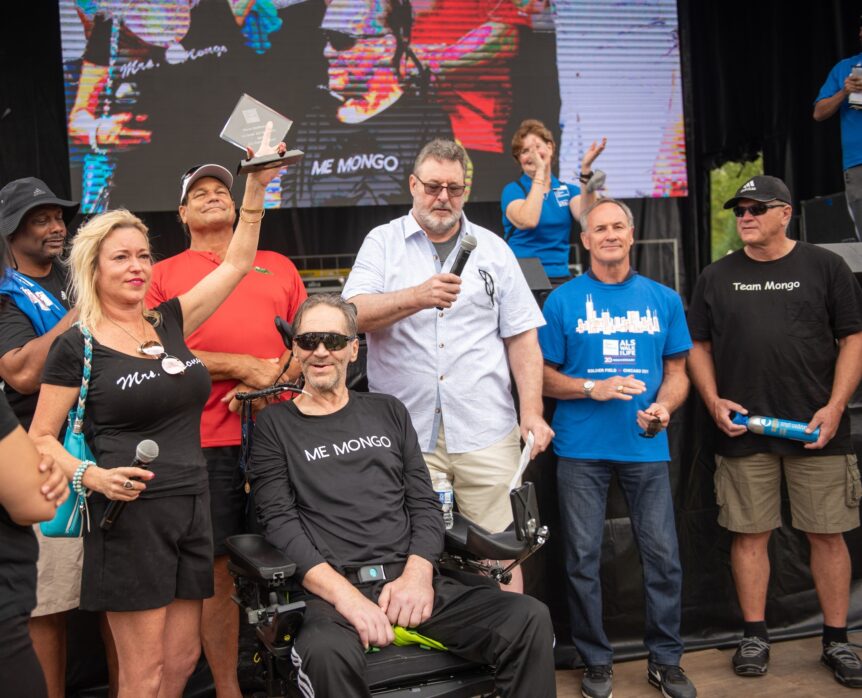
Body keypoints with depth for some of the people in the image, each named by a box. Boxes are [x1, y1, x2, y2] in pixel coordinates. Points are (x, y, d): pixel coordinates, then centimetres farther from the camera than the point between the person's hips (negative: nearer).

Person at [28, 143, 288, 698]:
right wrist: (92, 476, -19)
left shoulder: (169, 323, 9)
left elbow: (236, 264, 10)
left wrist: (256, 187, 2)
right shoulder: (77, 346, -4)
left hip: (191, 507, 5)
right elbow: (41, 437, -1)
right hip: (130, 513, -5)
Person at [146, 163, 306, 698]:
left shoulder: (278, 265, 19)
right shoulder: (163, 275, 11)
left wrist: (274, 378, -5)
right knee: (219, 567, 2)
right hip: (208, 439, -2)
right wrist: (241, 367, -9)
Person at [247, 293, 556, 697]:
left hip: (409, 579, 4)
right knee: (327, 653, -40)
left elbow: (424, 505, 14)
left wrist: (417, 573, -6)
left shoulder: (387, 412, 20)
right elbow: (280, 523, -2)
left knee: (531, 618, -18)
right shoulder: (275, 425, 9)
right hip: (330, 589, -4)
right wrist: (343, 594, -17)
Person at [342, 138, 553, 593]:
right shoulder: (382, 243, 9)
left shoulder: (493, 248, 14)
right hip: (406, 435, -1)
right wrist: (417, 297, -23)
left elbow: (522, 337, 10)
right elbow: (353, 314, -7)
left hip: (486, 433, 1)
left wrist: (532, 413, 1)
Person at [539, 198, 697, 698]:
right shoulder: (563, 300, 2)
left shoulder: (663, 299, 8)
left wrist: (663, 407, -9)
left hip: (647, 446, 2)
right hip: (582, 448, -1)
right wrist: (593, 388, -12)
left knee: (663, 555, 3)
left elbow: (677, 372, 11)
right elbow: (544, 375, 4)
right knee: (584, 558, 5)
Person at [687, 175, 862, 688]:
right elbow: (699, 346, 12)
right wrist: (714, 401, -3)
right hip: (743, 432, 2)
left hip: (816, 430, -1)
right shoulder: (717, 277, 10)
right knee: (749, 533, 5)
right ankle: (755, 637, 18)